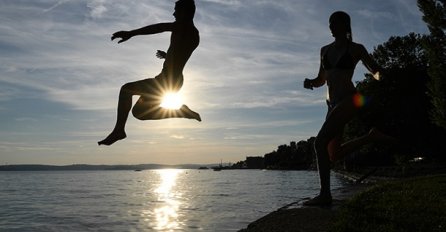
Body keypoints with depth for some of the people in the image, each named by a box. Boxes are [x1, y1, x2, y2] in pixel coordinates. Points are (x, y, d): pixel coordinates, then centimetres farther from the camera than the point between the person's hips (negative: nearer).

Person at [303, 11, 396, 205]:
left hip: (348, 100, -7)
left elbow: (377, 71, 5)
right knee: (334, 154, 8)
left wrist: (379, 75, -19)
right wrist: (310, 82, -2)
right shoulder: (325, 50, 17)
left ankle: (325, 194, -15)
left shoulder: (356, 49, 3)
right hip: (333, 105, 7)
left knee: (320, 142, -22)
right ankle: (371, 136, 27)